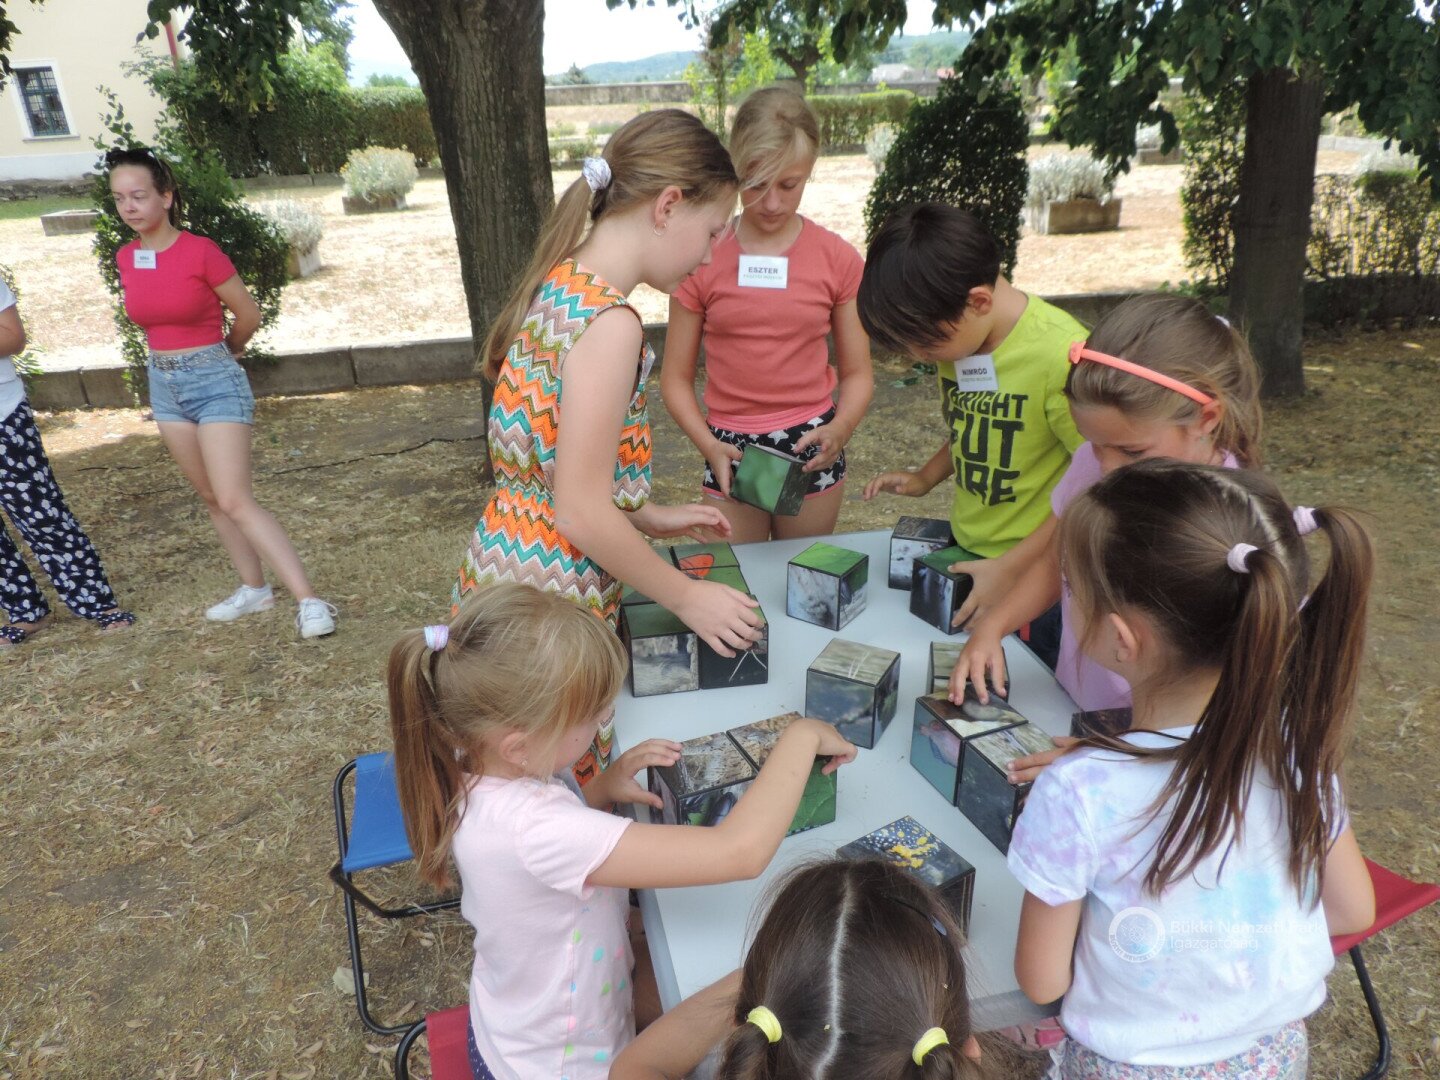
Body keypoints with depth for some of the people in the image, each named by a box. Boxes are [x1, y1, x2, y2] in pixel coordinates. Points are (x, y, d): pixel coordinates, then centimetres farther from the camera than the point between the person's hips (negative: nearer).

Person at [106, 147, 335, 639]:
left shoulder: (201, 252, -14)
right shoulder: (126, 257, 4)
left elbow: (248, 315, -4)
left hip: (214, 381, -7)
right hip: (163, 384, 7)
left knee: (235, 500, -14)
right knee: (212, 498, 12)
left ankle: (309, 601, -14)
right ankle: (254, 588, 25)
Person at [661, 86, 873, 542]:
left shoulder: (838, 259, -3)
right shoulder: (702, 259, -5)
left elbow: (857, 373, 2)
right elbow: (676, 378, -2)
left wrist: (840, 429, -17)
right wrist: (708, 445, -18)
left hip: (811, 450, 1)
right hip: (731, 451, -1)